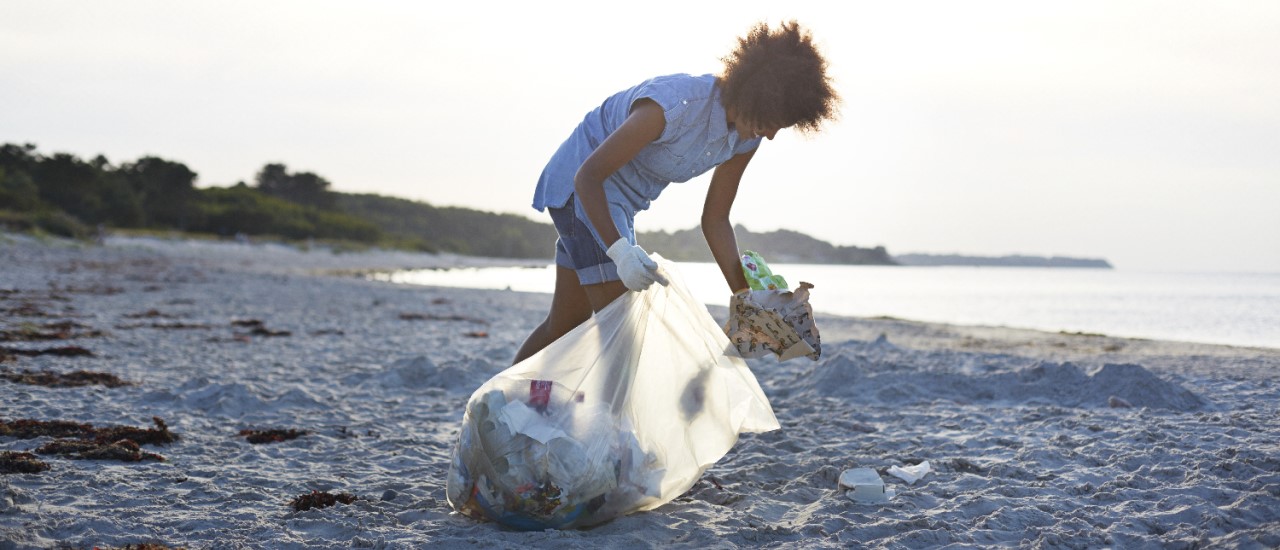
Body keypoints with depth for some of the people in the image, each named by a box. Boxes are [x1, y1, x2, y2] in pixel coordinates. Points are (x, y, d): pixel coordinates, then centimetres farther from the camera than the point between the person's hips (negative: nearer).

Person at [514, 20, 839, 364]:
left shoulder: (746, 139, -9)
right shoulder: (676, 103, -33)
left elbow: (715, 220, 1)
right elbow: (588, 176, -29)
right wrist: (620, 251, -41)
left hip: (621, 202, 8)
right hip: (581, 186, -8)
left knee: (566, 323, 15)